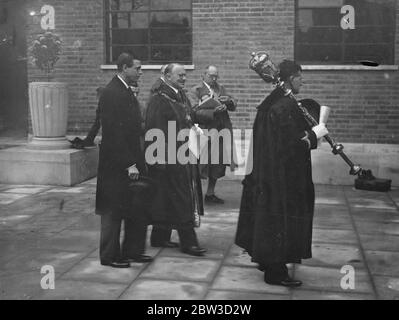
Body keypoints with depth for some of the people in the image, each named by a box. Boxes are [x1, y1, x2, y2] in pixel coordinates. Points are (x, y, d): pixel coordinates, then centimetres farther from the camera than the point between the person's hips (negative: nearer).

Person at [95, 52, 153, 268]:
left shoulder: (126, 91, 13)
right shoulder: (111, 93, -16)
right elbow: (113, 133, -21)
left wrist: (137, 161, 12)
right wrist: (129, 164, -21)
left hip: (131, 161, 9)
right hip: (116, 164, -9)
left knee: (137, 209, 13)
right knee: (113, 212, 3)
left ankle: (132, 251, 25)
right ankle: (110, 256, 16)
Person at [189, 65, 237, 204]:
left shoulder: (221, 88, 16)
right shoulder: (196, 90, -3)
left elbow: (234, 107, 13)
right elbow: (196, 112, -15)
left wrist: (229, 101, -8)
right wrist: (214, 112, -26)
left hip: (222, 133, 6)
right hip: (205, 134, -6)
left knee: (218, 165, 11)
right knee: (201, 166, -6)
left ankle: (210, 194, 24)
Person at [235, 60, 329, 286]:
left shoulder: (270, 103, 8)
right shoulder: (287, 106, -21)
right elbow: (292, 143, -23)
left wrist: (309, 134, 12)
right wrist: (315, 134, -8)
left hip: (267, 171, 10)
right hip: (284, 175, -10)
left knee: (271, 216, 18)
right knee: (283, 217, 0)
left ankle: (268, 260, 32)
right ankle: (276, 272, 9)